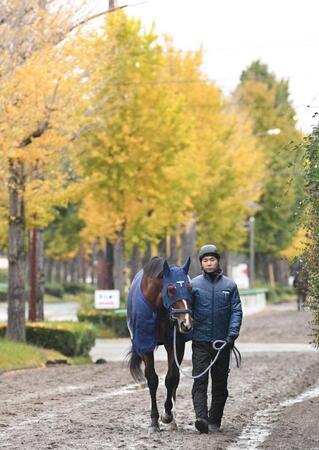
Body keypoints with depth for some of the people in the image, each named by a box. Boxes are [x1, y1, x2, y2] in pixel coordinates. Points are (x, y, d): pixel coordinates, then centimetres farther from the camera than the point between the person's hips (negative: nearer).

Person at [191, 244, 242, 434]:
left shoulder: (230, 285, 4)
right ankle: (201, 418, -23)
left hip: (222, 341, 1)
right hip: (200, 341, -1)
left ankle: (215, 421, 15)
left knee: (220, 383, 7)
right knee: (200, 380, -13)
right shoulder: (194, 284, 4)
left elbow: (236, 311, 1)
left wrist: (232, 334, -11)